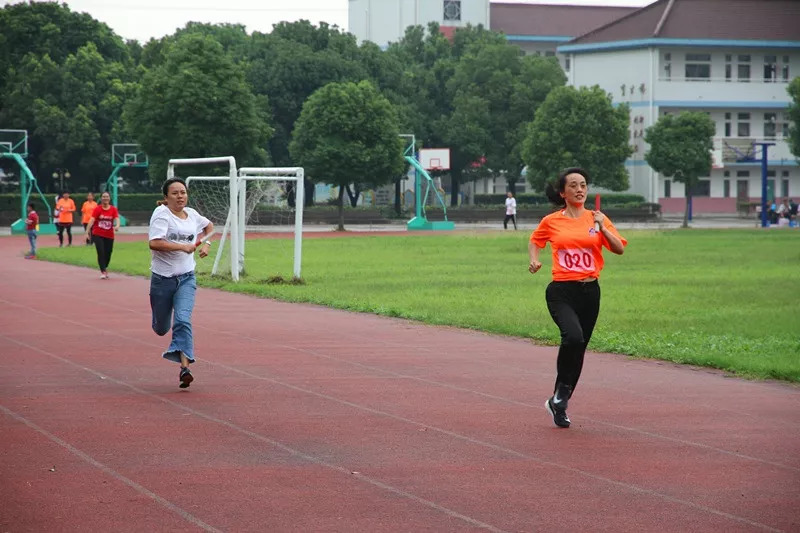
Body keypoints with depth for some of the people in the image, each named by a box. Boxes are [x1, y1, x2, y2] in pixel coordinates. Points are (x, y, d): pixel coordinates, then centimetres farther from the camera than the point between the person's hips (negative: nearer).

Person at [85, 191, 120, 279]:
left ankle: (105, 268, 35)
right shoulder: (97, 209, -5)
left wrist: (117, 226, -37)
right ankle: (103, 272, -7)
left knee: (108, 253, 9)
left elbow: (117, 219, -13)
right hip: (98, 235, -2)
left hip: (109, 236, 2)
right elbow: (91, 220, -13)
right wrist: (87, 232, -23)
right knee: (101, 252, -12)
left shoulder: (113, 209, 1)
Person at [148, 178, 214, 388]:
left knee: (183, 319, -18)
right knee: (161, 328, 11)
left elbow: (209, 225, 31)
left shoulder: (192, 214, 7)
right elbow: (154, 243, -24)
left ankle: (185, 367, -24)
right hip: (162, 278, -2)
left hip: (186, 278, 2)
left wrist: (206, 243, 15)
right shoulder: (162, 214, -10)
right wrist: (182, 246, -24)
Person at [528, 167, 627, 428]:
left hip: (589, 291, 3)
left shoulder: (597, 219, 6)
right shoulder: (551, 221, 3)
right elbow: (534, 241, 21)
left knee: (579, 348, 9)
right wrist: (534, 260, 3)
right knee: (573, 336, -28)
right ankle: (562, 390, -6)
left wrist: (603, 228, -14)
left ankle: (558, 403, 25)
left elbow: (620, 249, 0)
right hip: (561, 291, -3)